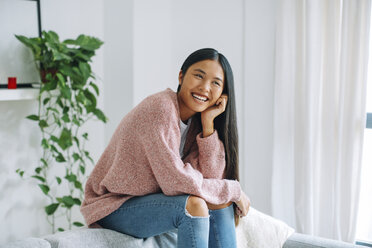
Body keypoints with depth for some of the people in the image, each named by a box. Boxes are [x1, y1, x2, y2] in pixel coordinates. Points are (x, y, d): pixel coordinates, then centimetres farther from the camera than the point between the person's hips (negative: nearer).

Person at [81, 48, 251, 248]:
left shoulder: (196, 120, 2)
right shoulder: (159, 109, -24)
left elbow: (211, 178, -8)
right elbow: (176, 183, -28)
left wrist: (208, 123, -16)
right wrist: (234, 191, -16)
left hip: (152, 198, 8)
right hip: (113, 208, -8)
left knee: (222, 204, -5)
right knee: (193, 205, -28)